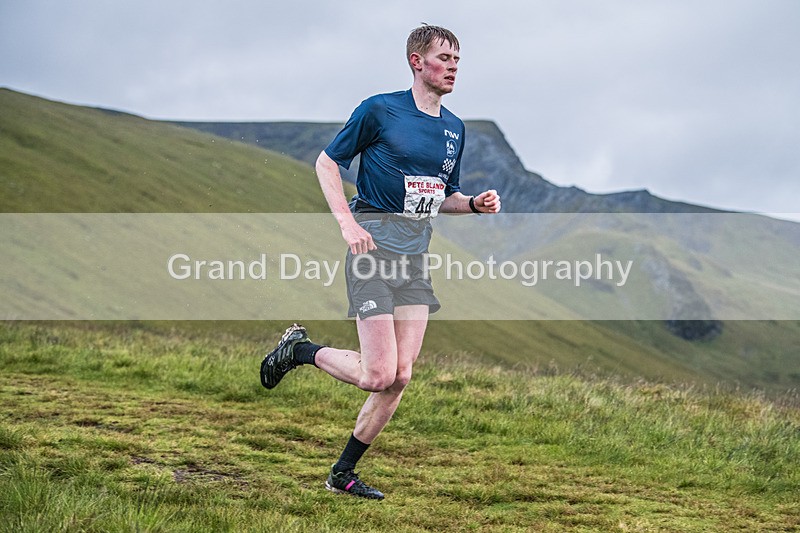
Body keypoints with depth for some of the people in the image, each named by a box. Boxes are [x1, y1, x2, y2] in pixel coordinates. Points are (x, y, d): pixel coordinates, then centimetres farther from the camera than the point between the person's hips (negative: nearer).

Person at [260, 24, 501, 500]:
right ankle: (299, 349, 13)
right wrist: (348, 223, -12)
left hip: (416, 256, 7)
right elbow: (327, 162, 0)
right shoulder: (380, 110, -6)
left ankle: (343, 473, 14)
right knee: (379, 375, -13)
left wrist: (475, 204, 1)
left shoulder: (454, 128, 13)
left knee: (400, 376, 0)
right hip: (375, 245, -6)